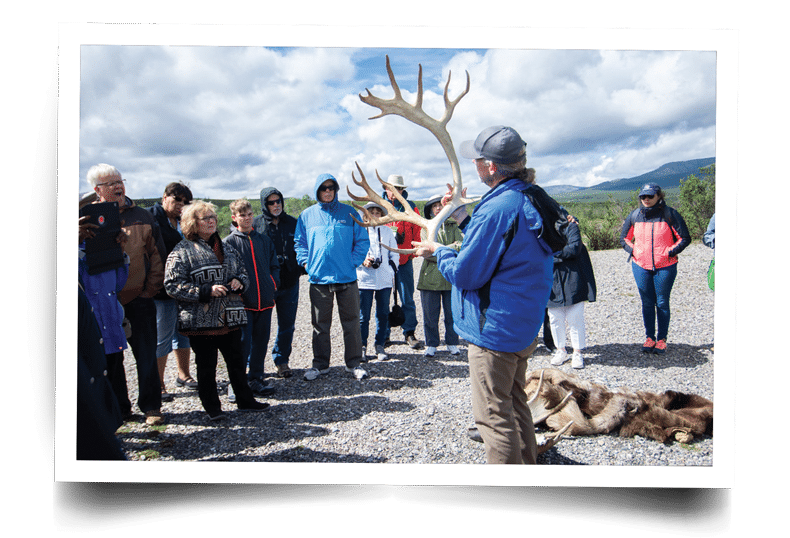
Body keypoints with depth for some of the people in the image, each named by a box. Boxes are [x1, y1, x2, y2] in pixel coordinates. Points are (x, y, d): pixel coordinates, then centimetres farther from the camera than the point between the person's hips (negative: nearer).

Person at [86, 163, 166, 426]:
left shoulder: (142, 217, 5)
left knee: (147, 357, 3)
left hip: (139, 300, 0)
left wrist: (150, 289, 0)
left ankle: (151, 407, 16)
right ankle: (119, 407, 24)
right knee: (110, 358, 10)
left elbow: (157, 255, 6)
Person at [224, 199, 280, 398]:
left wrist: (273, 283, 3)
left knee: (261, 342, 10)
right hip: (243, 302, -4)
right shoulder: (228, 242, 0)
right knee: (243, 344, -6)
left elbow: (274, 266, 17)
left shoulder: (264, 240, 13)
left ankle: (256, 380, 23)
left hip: (265, 300, 5)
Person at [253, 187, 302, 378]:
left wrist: (302, 265, -1)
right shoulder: (256, 224, 0)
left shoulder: (292, 223, 8)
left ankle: (282, 361, 25)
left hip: (289, 282, 3)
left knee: (287, 324, 10)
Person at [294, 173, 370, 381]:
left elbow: (362, 241, 7)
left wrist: (354, 261, -4)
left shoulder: (349, 213, 5)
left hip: (347, 278, -1)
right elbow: (299, 243, 13)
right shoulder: (307, 215, 8)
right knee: (320, 325, 8)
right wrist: (306, 263, -1)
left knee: (352, 323, 6)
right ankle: (320, 364, 21)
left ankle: (354, 363, 18)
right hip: (319, 278, 1)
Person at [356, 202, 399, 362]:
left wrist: (392, 270, 7)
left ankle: (379, 345, 16)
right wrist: (362, 261, -12)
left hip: (384, 280, 2)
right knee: (363, 316, -1)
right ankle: (362, 347, 11)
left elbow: (394, 253, 18)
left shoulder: (387, 231, 14)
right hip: (365, 279, -2)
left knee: (383, 314, 4)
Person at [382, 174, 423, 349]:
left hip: (404, 260, 0)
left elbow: (416, 232, 9)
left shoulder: (410, 208, 6)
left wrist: (413, 253, 0)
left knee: (407, 299, 2)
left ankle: (409, 333, 12)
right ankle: (383, 335, 17)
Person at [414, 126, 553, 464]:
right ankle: (526, 465, 37)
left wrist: (438, 252, -1)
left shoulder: (496, 209, -24)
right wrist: (463, 220, 17)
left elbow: (465, 272, -19)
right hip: (524, 324, 10)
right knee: (515, 404, 23)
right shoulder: (530, 200, 6)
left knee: (493, 415, 2)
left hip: (495, 329, -10)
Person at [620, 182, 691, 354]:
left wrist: (669, 253, -9)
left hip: (665, 267, -3)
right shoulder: (634, 216, 4)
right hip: (641, 266, 3)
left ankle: (662, 339, 16)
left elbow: (684, 238, -1)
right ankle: (650, 337, 20)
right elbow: (624, 238, 17)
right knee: (647, 303, 8)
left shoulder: (669, 214, -5)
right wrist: (633, 251, 3)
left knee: (662, 303, 4)